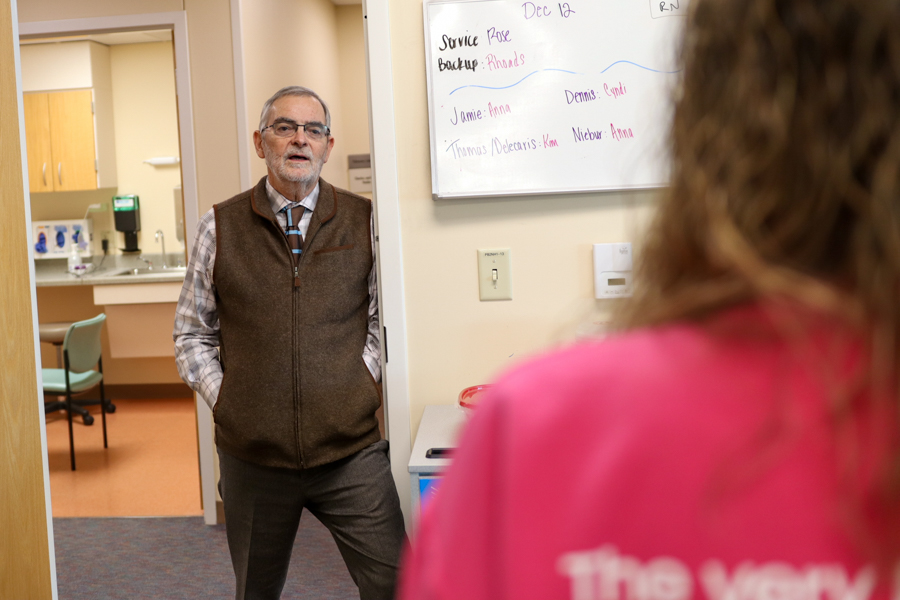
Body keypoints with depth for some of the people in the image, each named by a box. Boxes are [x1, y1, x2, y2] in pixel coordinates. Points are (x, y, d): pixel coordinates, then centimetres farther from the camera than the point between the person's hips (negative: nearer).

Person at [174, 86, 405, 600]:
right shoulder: (221, 228, 2)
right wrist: (223, 399, -3)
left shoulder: (364, 221, 3)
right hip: (252, 454, 1)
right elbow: (193, 332, 8)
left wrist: (361, 383, -4)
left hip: (351, 448, 0)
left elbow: (382, 318, 8)